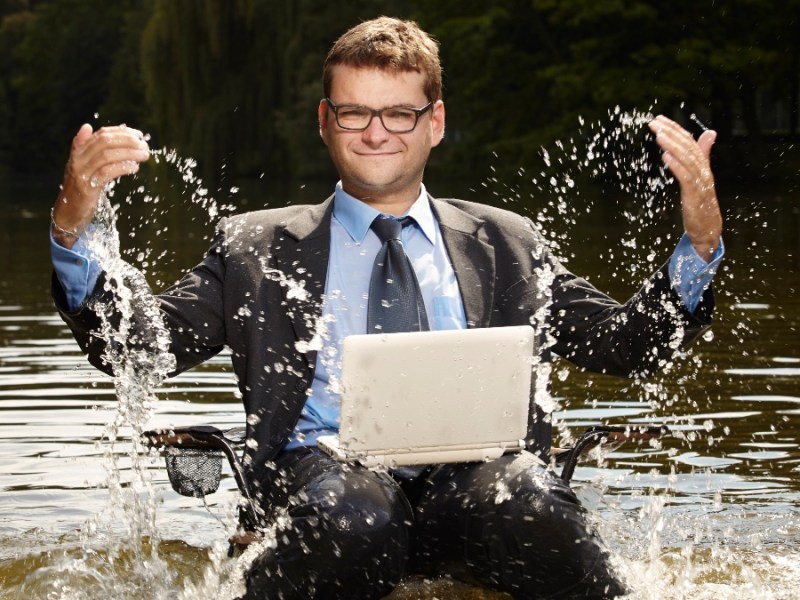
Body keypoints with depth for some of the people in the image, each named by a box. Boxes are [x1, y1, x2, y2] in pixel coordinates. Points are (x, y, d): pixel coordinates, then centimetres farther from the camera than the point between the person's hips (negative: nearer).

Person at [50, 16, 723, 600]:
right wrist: (72, 230, -4)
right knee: (350, 517, -38)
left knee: (529, 501, -35)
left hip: (477, 468, 1)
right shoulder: (257, 248, 20)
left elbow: (630, 345, 18)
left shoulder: (505, 244, 24)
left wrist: (700, 243, 1)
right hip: (323, 468, -1)